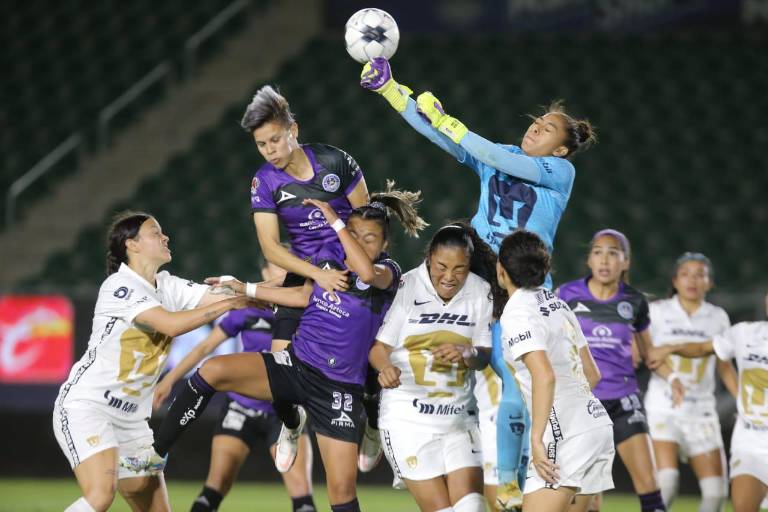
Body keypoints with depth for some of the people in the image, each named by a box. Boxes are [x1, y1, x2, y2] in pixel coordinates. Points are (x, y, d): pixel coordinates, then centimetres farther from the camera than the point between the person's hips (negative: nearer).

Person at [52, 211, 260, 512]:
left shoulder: (167, 287, 9)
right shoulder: (119, 286, -13)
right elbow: (171, 324, -25)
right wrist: (228, 303, -21)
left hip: (132, 417, 8)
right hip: (86, 405, -8)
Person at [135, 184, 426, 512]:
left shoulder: (388, 272, -10)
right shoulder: (328, 255, 3)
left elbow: (367, 272, -34)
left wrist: (334, 221, -29)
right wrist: (246, 289, 18)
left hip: (338, 389, -4)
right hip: (294, 364, 4)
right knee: (213, 371, -18)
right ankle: (155, 454, -12)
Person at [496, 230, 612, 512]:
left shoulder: (516, 314, -10)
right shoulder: (558, 303, 16)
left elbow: (545, 375, -23)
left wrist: (536, 440, -23)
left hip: (567, 434, -9)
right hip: (599, 423, 9)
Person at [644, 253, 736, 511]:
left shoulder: (718, 317, 7)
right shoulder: (657, 312, 0)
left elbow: (725, 367, 15)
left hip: (701, 411, 3)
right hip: (662, 409, -3)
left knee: (716, 491, -1)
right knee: (666, 482, -21)